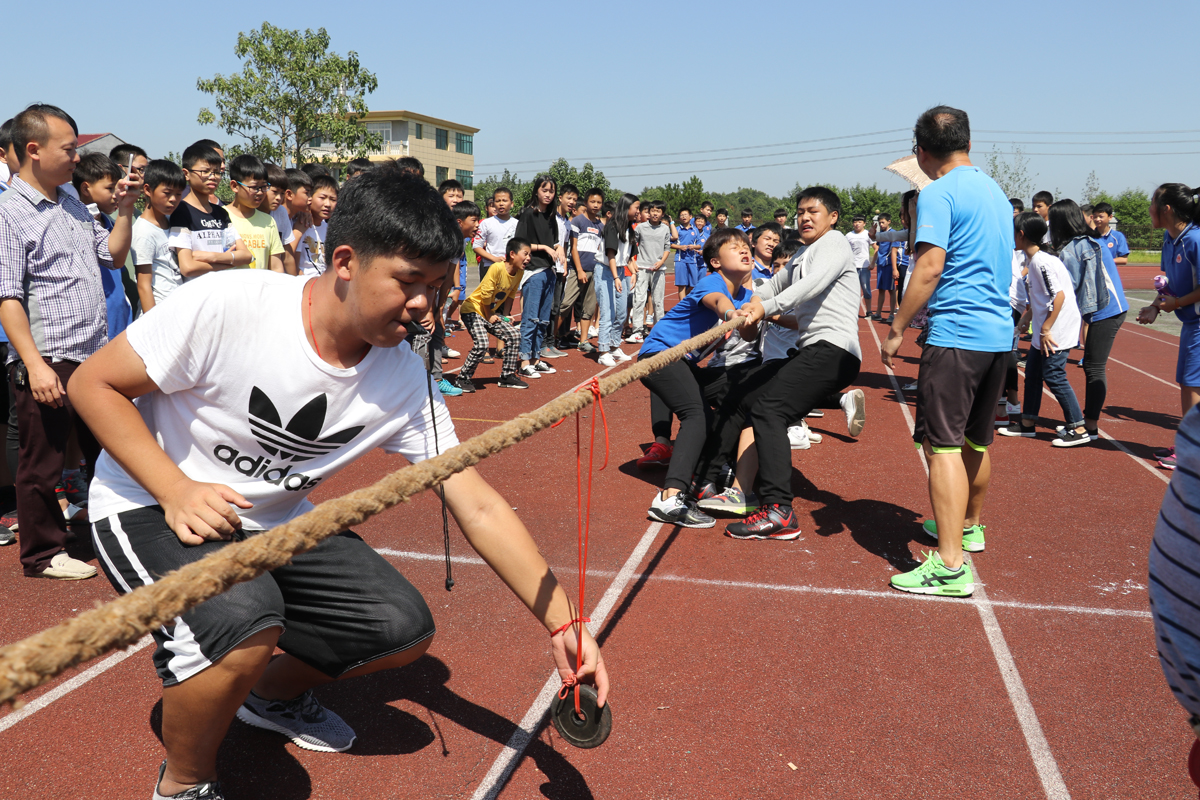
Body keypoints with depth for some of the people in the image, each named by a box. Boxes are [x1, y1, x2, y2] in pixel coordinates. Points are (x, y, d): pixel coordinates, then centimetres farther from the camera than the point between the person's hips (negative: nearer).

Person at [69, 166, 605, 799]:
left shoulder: (404, 380, -13)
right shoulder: (225, 306, -27)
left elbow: (478, 508, -12)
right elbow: (94, 383, -15)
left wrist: (562, 624, -17)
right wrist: (177, 490, -27)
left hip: (274, 522, 5)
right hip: (148, 504, -5)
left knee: (404, 628, -5)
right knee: (245, 619, -34)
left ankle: (272, 694, 27)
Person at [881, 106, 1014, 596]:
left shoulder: (938, 193, -9)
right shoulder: (996, 192, 18)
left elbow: (930, 267, -18)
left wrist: (897, 329, -12)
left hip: (956, 334, -9)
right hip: (1000, 334, 9)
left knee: (942, 445, -10)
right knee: (976, 441, 21)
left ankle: (950, 566, -13)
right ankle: (969, 526, 39)